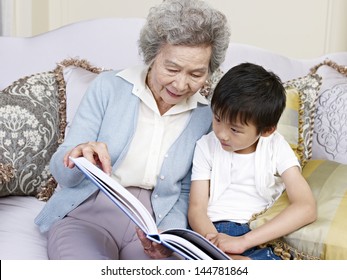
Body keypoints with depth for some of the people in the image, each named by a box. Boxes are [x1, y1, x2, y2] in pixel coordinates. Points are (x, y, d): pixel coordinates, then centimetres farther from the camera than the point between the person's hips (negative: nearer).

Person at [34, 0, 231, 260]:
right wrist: (81, 155, -26)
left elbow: (186, 194, 9)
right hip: (88, 214, -1)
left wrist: (170, 235, -11)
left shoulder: (206, 116, 2)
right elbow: (63, 174, -3)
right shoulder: (109, 86, -4)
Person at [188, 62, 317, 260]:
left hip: (261, 237, 0)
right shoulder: (207, 146, 7)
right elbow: (197, 208, 2)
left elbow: (306, 208, -10)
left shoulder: (276, 147, 2)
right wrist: (213, 241, -22)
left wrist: (243, 241, -19)